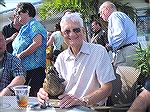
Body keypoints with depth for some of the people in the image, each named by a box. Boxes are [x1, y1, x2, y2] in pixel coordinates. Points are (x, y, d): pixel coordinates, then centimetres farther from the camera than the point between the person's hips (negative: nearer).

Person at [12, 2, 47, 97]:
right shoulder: (24, 28, 22)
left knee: (33, 95, -9)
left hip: (33, 69, -9)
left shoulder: (34, 25, -6)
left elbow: (37, 43, -21)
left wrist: (20, 55, -15)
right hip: (22, 69, 9)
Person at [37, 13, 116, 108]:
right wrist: (45, 92, -13)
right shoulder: (61, 58, 13)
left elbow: (107, 89, -10)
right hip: (65, 108, 4)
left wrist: (82, 101, -24)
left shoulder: (99, 52, -4)